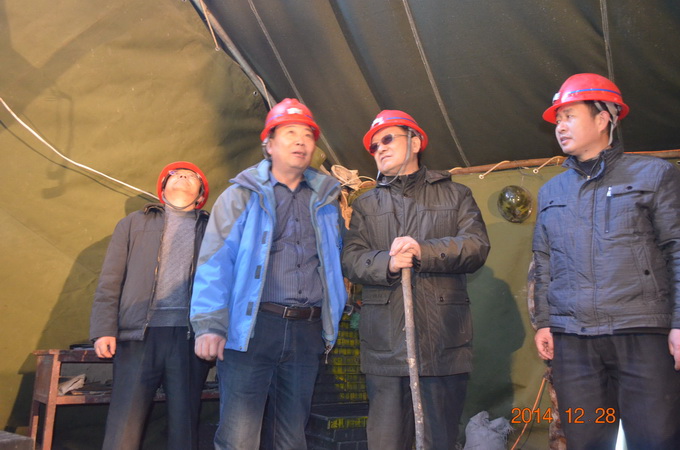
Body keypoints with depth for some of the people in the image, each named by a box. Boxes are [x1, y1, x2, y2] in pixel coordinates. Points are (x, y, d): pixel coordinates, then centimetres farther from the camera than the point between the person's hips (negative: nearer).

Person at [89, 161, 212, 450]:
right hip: (139, 335, 0)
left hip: (190, 337, 0)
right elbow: (109, 283, 10)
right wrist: (104, 330, -1)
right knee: (123, 427, -1)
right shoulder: (135, 223, 17)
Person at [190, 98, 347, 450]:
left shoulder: (325, 199, 15)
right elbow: (215, 261, -4)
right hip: (253, 327, -3)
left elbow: (337, 260, 20)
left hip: (308, 332, 4)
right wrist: (209, 325, -14)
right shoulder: (242, 195, 3)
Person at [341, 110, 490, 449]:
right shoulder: (366, 205, 17)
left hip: (444, 341, 0)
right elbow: (351, 259, 4)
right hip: (385, 343, 1)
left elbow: (477, 246, 0)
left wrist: (425, 251, -16)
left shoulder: (456, 195, 14)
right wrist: (387, 263, -16)